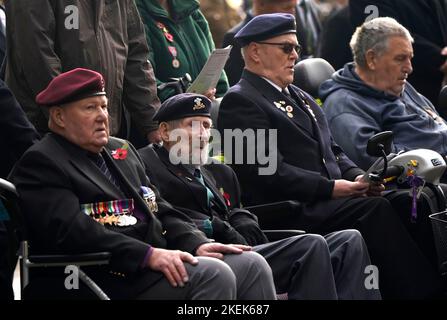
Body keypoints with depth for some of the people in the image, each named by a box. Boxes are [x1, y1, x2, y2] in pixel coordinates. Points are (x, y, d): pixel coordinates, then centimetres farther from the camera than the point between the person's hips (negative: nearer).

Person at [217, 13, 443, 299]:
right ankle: (416, 291, -27)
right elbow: (270, 172, -14)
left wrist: (357, 177, 3)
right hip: (292, 214, -8)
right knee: (377, 210, -28)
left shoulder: (298, 96, 26)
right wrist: (331, 187, -16)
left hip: (326, 201, 8)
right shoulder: (240, 101, -4)